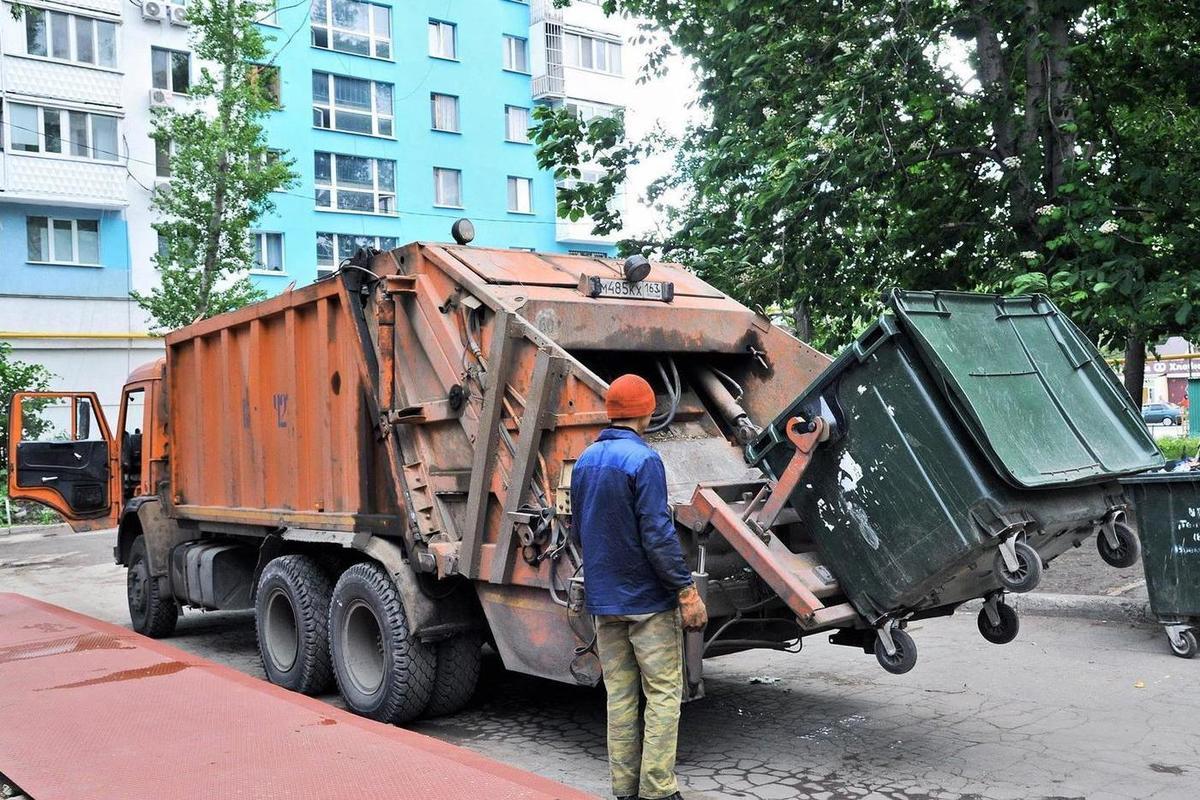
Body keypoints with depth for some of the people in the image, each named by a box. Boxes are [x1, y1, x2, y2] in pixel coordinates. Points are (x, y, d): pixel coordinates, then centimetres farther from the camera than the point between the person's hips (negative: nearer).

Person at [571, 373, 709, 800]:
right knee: (663, 693, 2)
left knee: (619, 694, 11)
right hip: (648, 598, -7)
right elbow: (658, 533, -19)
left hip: (602, 599, 7)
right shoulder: (642, 459, -15)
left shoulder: (585, 460, 9)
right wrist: (686, 589, -14)